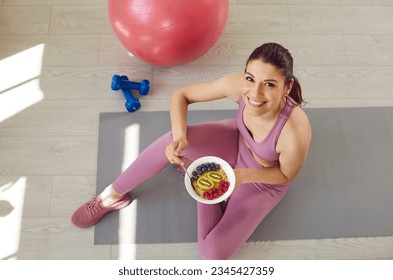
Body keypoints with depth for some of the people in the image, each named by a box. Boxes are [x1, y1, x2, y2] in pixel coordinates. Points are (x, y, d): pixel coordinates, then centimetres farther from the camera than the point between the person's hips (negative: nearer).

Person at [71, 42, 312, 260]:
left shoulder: (295, 134, -41)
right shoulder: (237, 85, -30)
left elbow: (287, 174, -17)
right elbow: (181, 95, -18)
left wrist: (243, 175, -34)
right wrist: (180, 136, -36)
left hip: (265, 181, -2)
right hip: (236, 142, 2)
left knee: (214, 252, -15)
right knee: (173, 141, -29)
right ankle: (113, 195, -7)